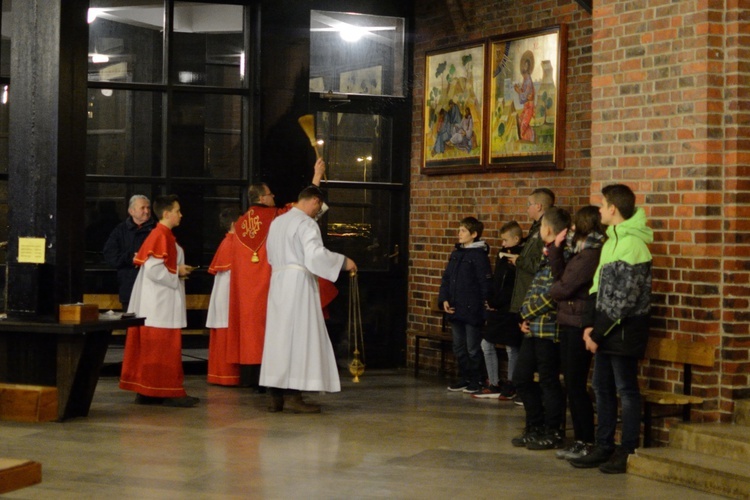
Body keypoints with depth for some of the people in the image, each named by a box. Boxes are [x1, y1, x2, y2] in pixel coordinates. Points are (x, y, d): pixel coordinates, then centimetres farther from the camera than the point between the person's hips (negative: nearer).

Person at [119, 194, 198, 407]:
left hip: (159, 303, 10)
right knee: (164, 348, -7)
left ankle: (146, 390, 13)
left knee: (151, 348, 10)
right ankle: (167, 392, -4)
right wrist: (177, 272, -12)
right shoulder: (160, 236, -15)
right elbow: (153, 269, -23)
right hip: (160, 304, -10)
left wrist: (178, 270, 9)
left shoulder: (163, 235, 15)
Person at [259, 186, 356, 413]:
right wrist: (343, 262, -11)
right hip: (299, 283, -8)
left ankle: (276, 395, 8)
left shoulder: (277, 222, 14)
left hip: (278, 282, 8)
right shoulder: (306, 223, -10)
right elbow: (315, 253, -22)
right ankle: (292, 395, -8)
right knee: (299, 336, -5)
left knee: (279, 337, 8)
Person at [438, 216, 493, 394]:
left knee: (473, 348, 2)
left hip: (472, 310, -7)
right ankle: (464, 378, 24)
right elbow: (446, 278, 13)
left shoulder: (479, 255, -10)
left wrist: (484, 304, -15)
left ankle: (476, 380, 13)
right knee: (458, 348, 14)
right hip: (456, 309, 8)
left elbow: (485, 283, -13)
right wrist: (444, 299, 2)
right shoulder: (456, 253, 12)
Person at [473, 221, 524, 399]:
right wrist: (491, 300, 3)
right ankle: (493, 385, 15)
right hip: (497, 309, 8)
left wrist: (497, 301, -15)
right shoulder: (502, 255, 12)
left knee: (511, 348, 2)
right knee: (486, 344, 8)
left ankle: (510, 386, 14)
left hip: (510, 310, -8)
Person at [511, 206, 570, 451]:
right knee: (521, 378, 13)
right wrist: (526, 315, 7)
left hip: (549, 329, -10)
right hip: (534, 329, 10)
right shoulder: (547, 255, 16)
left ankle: (553, 434, 10)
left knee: (549, 382, 0)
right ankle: (535, 428, 24)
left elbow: (549, 295, -20)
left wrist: (527, 313, -8)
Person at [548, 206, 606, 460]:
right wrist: (556, 247, 5)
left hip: (578, 323, -10)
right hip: (569, 322, 10)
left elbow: (566, 285, -14)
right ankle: (579, 440, 16)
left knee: (576, 385, -5)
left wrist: (553, 292, 7)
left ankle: (587, 443, 1)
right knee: (572, 385, 11)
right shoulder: (579, 250, 15)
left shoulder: (592, 253, -15)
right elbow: (560, 275, 11)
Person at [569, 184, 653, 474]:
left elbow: (624, 298, -18)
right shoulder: (611, 242, 14)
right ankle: (604, 448, 20)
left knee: (626, 389, -1)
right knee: (602, 387, 12)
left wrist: (599, 332, -15)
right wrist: (590, 325, 2)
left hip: (624, 330, -9)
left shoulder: (632, 244, -15)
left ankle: (628, 453, 5)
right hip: (605, 330, 9)